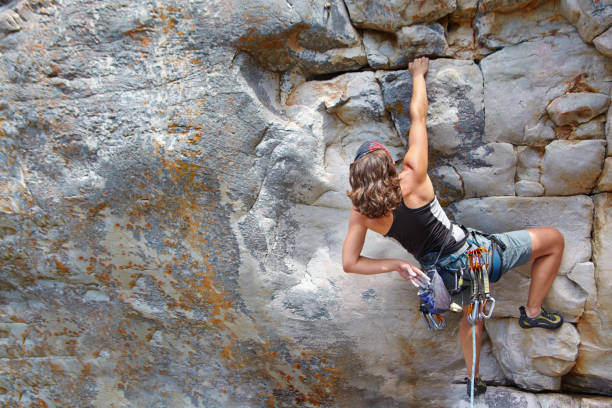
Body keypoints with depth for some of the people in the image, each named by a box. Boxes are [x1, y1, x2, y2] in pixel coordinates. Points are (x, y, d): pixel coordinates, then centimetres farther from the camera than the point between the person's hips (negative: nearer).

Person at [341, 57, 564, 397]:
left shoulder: (361, 214, -14)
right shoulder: (412, 179, -26)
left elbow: (350, 263, -8)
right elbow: (418, 115, -15)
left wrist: (397, 265, -6)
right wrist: (419, 74, 1)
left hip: (448, 273, 6)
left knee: (471, 312, 35)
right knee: (554, 240, 13)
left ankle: (474, 379, 51)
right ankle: (533, 313, 23)